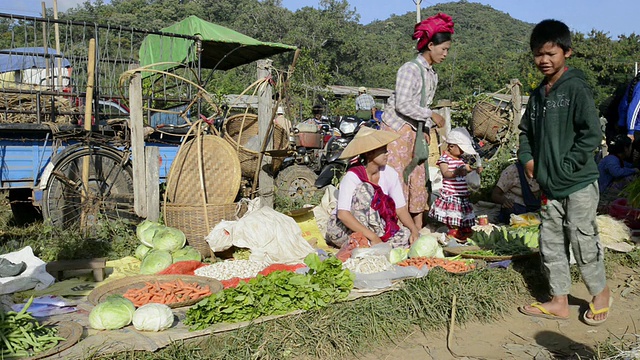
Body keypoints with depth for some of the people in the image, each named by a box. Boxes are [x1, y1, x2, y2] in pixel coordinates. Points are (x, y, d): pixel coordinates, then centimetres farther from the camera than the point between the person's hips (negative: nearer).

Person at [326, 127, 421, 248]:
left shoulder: (390, 174, -5)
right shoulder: (352, 176, -21)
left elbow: (401, 209, -4)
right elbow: (343, 214, -31)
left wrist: (414, 230, -22)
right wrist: (372, 237, -36)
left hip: (374, 227, 5)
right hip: (343, 230, -5)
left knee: (408, 235, -19)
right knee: (365, 188, -28)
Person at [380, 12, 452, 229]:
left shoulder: (432, 75, 12)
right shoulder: (410, 69, -14)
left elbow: (423, 106, 14)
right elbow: (403, 105, -21)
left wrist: (427, 129, 2)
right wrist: (431, 115, -14)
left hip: (416, 132, 8)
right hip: (397, 129, -8)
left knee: (418, 178, 8)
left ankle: (417, 227, 14)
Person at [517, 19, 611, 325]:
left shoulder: (576, 88, -11)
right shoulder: (538, 94, 11)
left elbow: (591, 134, -16)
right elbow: (526, 130, 20)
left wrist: (566, 165, -16)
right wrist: (527, 158, 4)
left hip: (578, 183, -7)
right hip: (549, 185, 7)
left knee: (583, 241, 3)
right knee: (551, 243, 11)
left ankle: (600, 294, 26)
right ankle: (559, 301, 24)